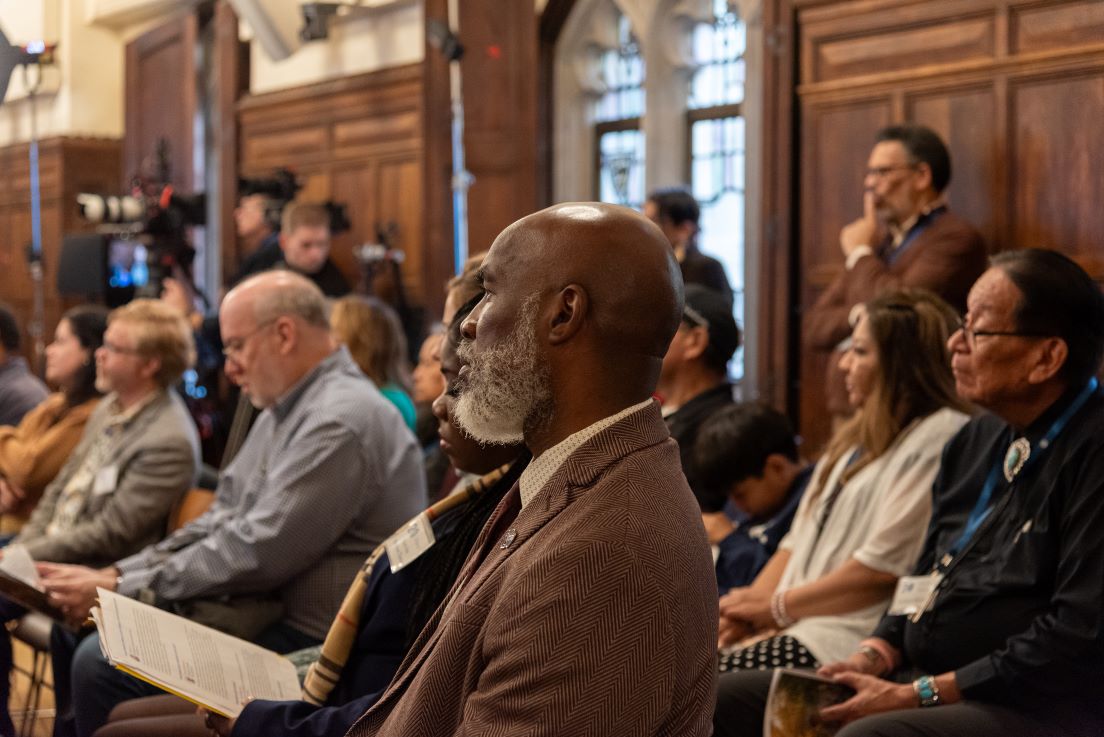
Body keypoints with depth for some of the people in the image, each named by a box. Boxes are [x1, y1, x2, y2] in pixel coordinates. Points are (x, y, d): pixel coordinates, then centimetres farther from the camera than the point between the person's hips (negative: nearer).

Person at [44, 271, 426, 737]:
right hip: (269, 606, 10)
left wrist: (121, 588, -15)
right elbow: (222, 521, 15)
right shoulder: (286, 410, 14)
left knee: (104, 665, -17)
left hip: (308, 637, -10)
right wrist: (116, 575, 3)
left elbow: (256, 553, -23)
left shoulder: (341, 421, -20)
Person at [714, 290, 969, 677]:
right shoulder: (856, 438, 24)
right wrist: (751, 604, 3)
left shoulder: (938, 437, -7)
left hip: (850, 638, -8)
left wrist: (779, 607, -7)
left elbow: (883, 566, -14)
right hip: (797, 629, 8)